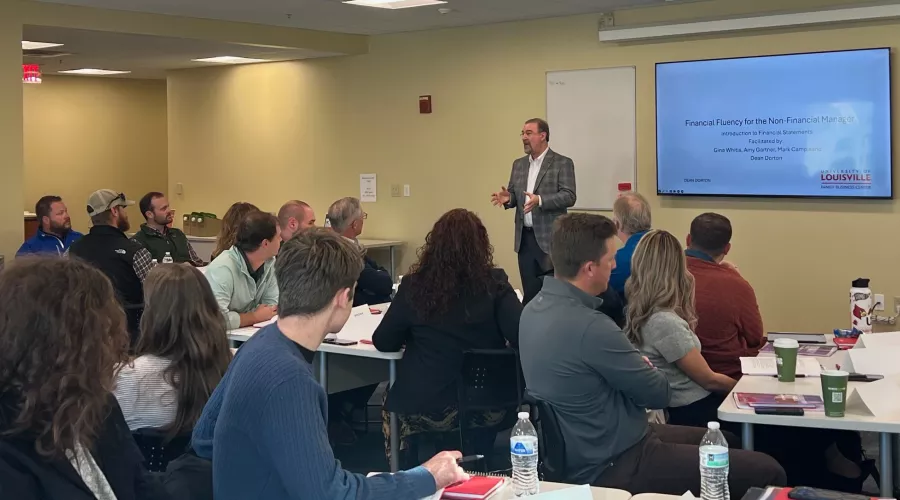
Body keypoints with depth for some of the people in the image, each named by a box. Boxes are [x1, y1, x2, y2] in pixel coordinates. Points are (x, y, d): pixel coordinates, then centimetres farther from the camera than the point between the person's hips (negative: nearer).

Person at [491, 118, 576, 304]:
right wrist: (508, 197, -8)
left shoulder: (563, 163, -4)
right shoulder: (519, 164, 15)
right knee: (529, 291, 9)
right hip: (525, 238, 6)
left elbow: (569, 196, -13)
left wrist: (540, 200, -27)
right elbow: (514, 195, 17)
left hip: (550, 238, -6)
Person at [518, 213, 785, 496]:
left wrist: (635, 367, 0)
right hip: (613, 466, -10)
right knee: (767, 472, -7)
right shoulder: (589, 327, -29)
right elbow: (659, 394, -15)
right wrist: (644, 369, 6)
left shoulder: (536, 308, 1)